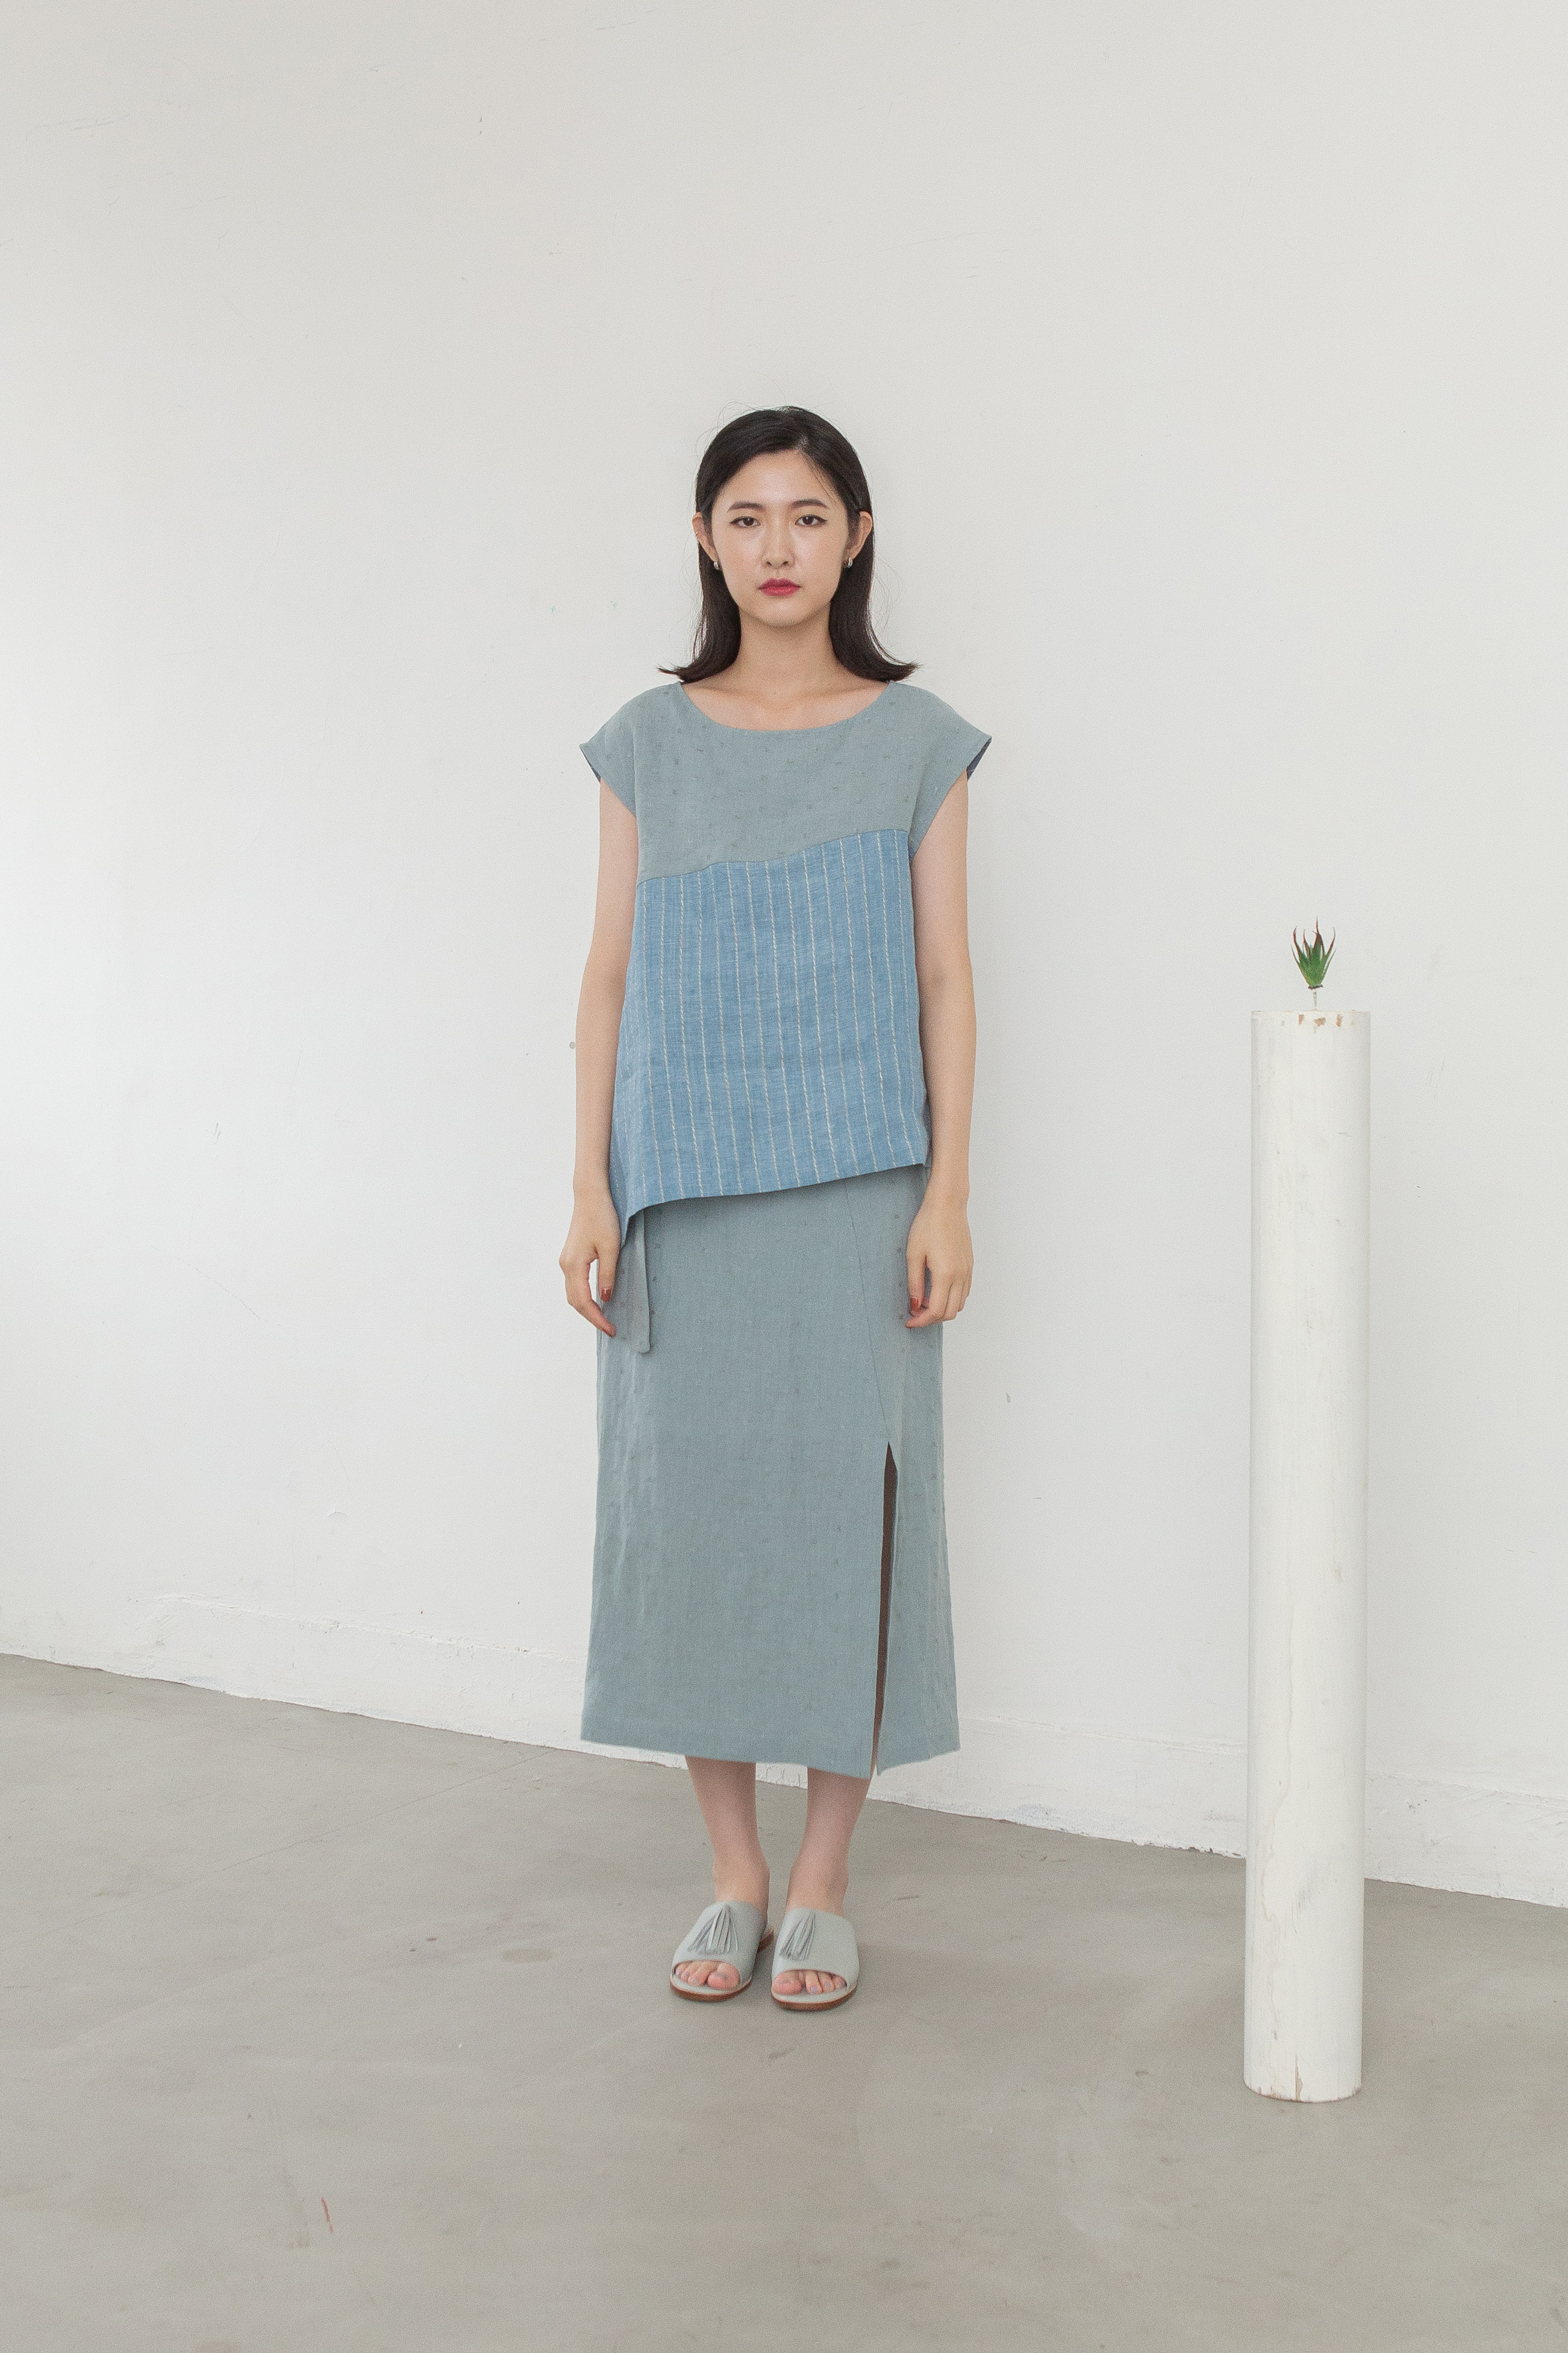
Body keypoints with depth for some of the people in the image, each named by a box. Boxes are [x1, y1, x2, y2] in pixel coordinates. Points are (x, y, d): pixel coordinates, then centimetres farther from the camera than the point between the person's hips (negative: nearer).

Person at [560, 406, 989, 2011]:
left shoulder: (915, 740, 4)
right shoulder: (648, 745, 7)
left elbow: (943, 977, 3)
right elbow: (611, 974, 7)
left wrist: (948, 1194, -5)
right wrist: (591, 1188, 0)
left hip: (853, 1187, -1)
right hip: (684, 1191, 2)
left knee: (846, 1505, 0)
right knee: (688, 1504, 3)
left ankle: (823, 1888, 14)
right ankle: (733, 1877, 18)